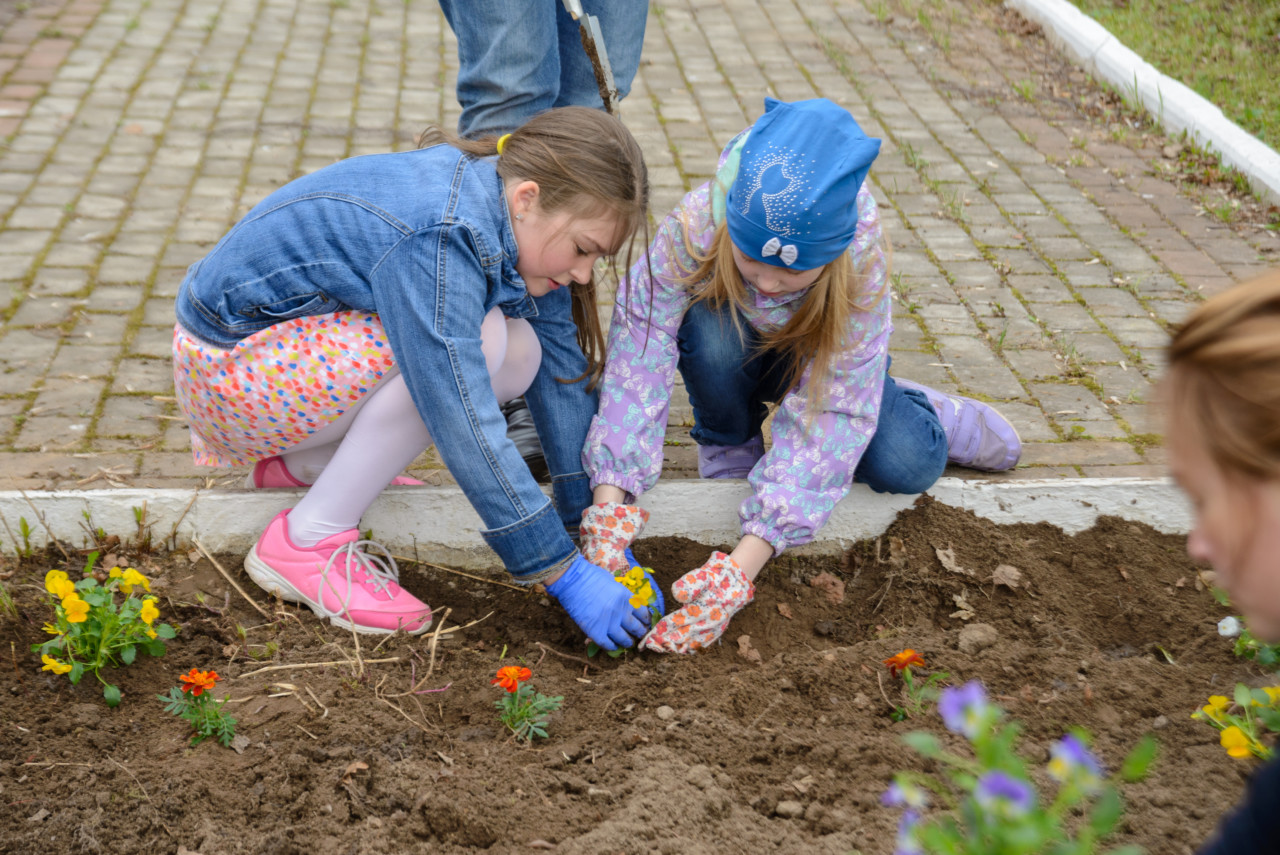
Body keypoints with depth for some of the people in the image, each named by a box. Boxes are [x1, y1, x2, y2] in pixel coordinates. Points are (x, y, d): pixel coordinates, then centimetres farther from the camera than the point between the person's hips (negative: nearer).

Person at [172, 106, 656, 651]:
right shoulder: (437, 238, -33)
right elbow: (463, 426, -35)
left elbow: (564, 371, -1)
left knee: (521, 354, -5)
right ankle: (306, 544, -16)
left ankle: (305, 463, 8)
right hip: (227, 364, -8)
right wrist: (566, 574, -30)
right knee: (478, 344, -26)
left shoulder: (515, 224, -6)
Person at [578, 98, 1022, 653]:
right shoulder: (694, 227, -39)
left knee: (907, 468, -22)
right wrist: (608, 512, -55)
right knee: (712, 331, -36)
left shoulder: (862, 261, -37)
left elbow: (830, 419, -40)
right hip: (731, 352, 0)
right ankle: (726, 450, -5)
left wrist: (740, 567, -51)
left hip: (813, 358, 0)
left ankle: (925, 412, 15)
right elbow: (636, 360, -42)